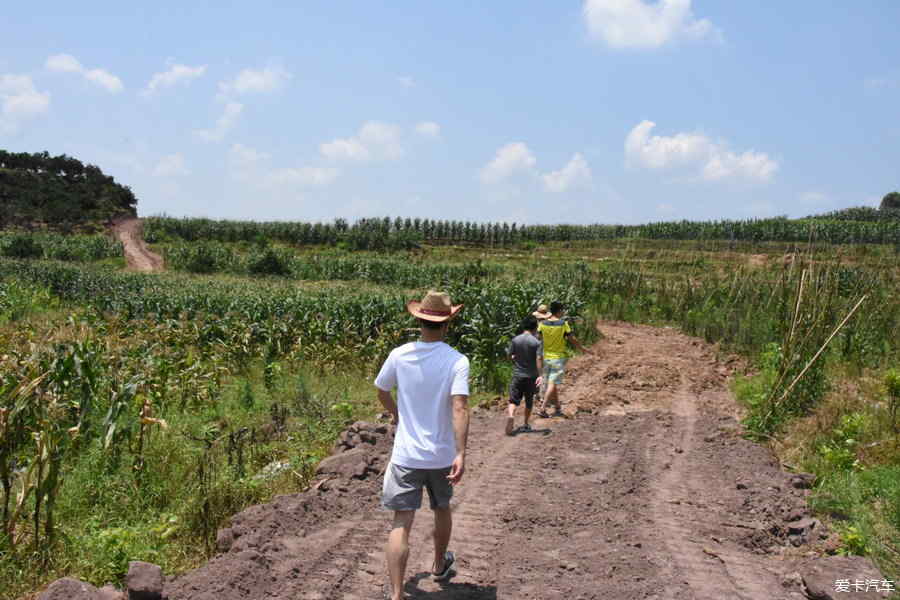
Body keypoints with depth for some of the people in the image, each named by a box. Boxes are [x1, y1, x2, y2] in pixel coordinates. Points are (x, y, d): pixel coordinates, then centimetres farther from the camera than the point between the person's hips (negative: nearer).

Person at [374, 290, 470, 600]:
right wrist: (461, 455, -25)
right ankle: (439, 565, 47)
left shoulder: (399, 355, -7)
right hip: (442, 455, 1)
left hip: (406, 455, 0)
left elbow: (382, 394, 8)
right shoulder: (457, 361, -13)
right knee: (442, 509, 25)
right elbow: (459, 408, -23)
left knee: (401, 524, 0)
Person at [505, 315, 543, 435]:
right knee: (529, 401, 16)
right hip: (531, 376, 0)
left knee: (513, 400, 1)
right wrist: (540, 375, -19)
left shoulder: (515, 340, -3)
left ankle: (511, 416, -28)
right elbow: (539, 359, -18)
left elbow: (509, 356, 1)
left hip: (517, 375, 0)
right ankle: (526, 425, 23)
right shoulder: (536, 342, -9)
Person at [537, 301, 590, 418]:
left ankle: (558, 408, 27)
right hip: (559, 357, -5)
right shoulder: (564, 324, -12)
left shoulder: (543, 324, -2)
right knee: (552, 384, -5)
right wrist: (582, 348, 9)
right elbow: (573, 340, -7)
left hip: (547, 357, 5)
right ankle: (543, 408, -14)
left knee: (552, 383, 16)